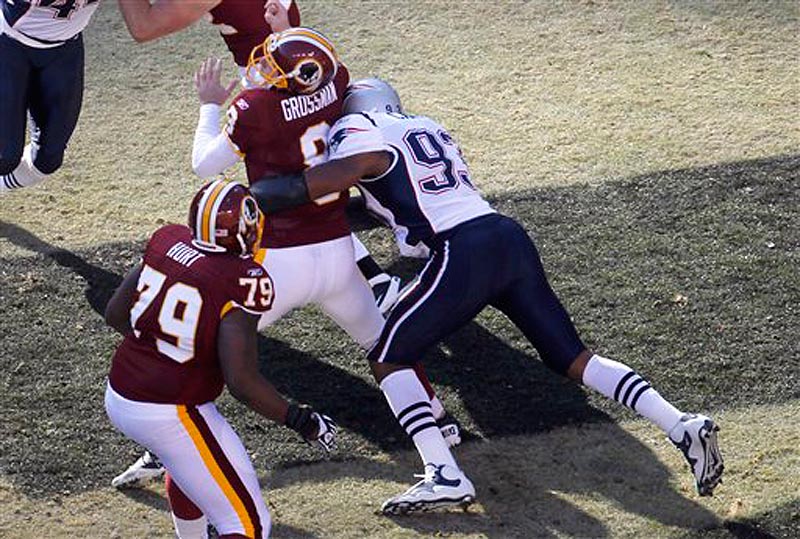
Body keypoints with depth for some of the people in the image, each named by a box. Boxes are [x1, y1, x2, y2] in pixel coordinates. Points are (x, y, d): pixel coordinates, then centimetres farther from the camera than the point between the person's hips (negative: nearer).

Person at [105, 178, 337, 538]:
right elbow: (241, 382, -23)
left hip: (119, 397, 8)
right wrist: (300, 420, -10)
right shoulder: (244, 280, -20)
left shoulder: (166, 241, -1)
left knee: (188, 466, 37)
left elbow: (115, 313, 11)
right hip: (172, 415, -8)